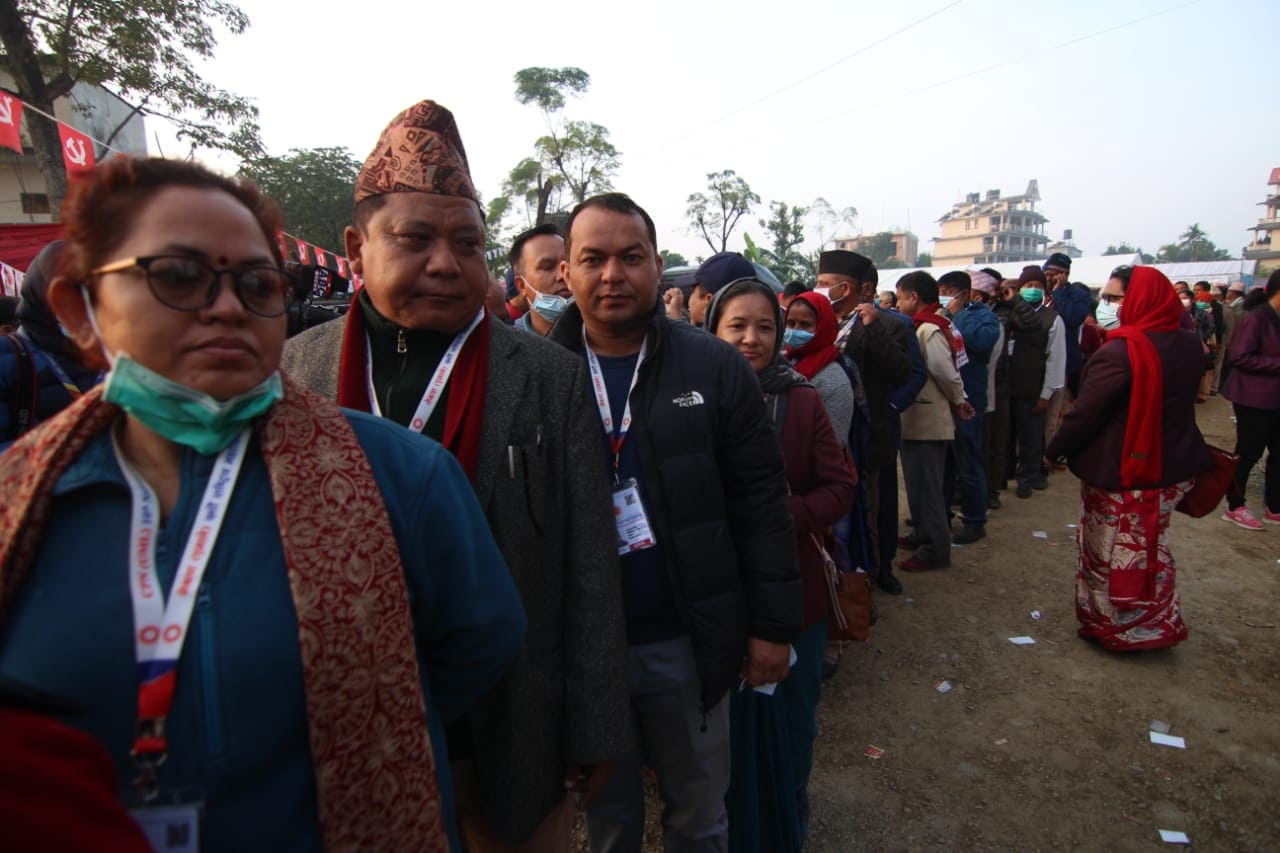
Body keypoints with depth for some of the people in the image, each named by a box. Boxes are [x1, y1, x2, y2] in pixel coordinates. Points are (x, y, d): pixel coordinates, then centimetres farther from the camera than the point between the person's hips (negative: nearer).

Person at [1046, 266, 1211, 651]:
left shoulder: (1121, 351, -23)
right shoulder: (1189, 345, 2)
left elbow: (1087, 410, -20)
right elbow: (1175, 402, 15)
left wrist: (1055, 450, -7)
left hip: (1119, 473, -8)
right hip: (1173, 467, 8)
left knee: (1109, 551, 9)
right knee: (1151, 549, 22)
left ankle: (1112, 626, 22)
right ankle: (1158, 625, 33)